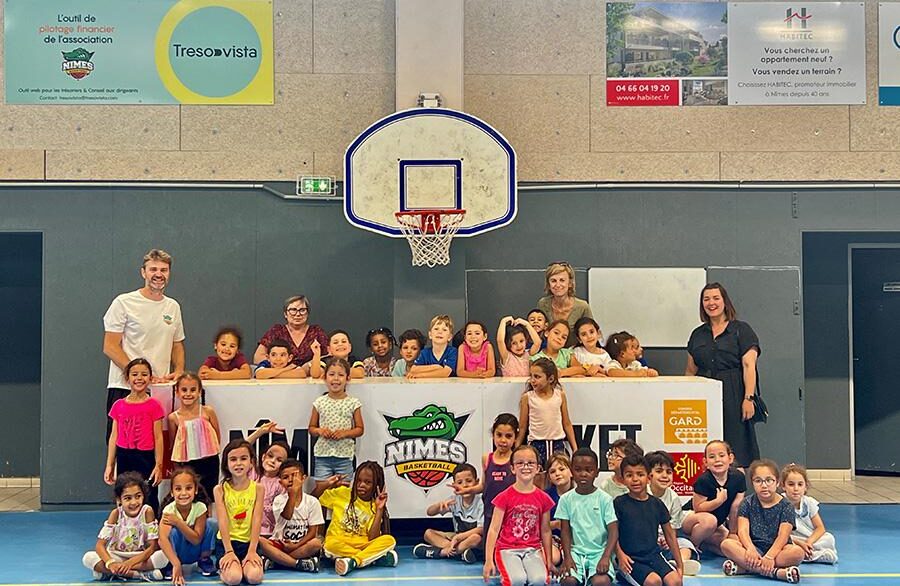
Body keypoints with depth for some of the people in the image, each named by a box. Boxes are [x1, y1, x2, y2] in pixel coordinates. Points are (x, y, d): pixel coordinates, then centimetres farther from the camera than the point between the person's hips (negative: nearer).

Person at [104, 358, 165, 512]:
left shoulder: (154, 406, -2)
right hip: (123, 457, 3)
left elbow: (158, 437, -2)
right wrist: (109, 465, 8)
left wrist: (159, 465, -5)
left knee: (149, 500, -1)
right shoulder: (118, 405, 6)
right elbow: (114, 436, 9)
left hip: (145, 458, -3)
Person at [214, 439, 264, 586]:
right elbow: (223, 521, -10)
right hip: (226, 542, -1)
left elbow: (256, 521, -6)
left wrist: (252, 551, -15)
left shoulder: (257, 488, 0)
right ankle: (224, 568, 8)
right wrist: (229, 551, -18)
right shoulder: (220, 489, -3)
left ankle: (242, 566, 8)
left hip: (249, 542, 1)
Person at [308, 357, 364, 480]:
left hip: (344, 455, -1)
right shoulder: (319, 402, 4)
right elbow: (311, 428, 11)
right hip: (323, 454, 1)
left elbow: (360, 429, 4)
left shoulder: (353, 403, 1)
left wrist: (345, 433, -12)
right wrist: (319, 431, -10)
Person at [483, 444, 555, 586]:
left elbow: (545, 531, 11)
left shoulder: (543, 498, 3)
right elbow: (494, 529, -6)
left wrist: (548, 561, 12)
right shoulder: (505, 497, -5)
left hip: (532, 549, 2)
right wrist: (488, 560, -11)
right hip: (507, 549, -2)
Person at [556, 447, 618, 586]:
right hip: (576, 551, 1)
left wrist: (606, 557, -19)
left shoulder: (605, 499, -1)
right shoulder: (566, 499, 4)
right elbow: (565, 531, 4)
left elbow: (613, 531, -5)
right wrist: (567, 557, -10)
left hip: (599, 551, -1)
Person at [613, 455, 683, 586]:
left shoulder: (657, 504, 8)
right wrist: (620, 555, -16)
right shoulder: (619, 503, -2)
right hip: (630, 559, -4)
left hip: (654, 555, 4)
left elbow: (670, 535, 14)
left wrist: (680, 565, 14)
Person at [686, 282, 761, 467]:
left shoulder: (741, 330, 2)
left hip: (733, 396, -4)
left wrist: (748, 398, -15)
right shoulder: (698, 334, 16)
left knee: (735, 447, -6)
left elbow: (749, 366, -6)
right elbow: (690, 371, 18)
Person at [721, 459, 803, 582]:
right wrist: (751, 549, -30)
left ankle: (744, 568, -35)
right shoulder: (748, 503, 4)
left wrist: (769, 557, -30)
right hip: (754, 547, 1)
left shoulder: (786, 506, -1)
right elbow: (743, 530, -9)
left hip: (776, 549, -1)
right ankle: (775, 572, -38)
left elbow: (783, 536, -13)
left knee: (797, 552, -34)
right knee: (727, 544, -28)